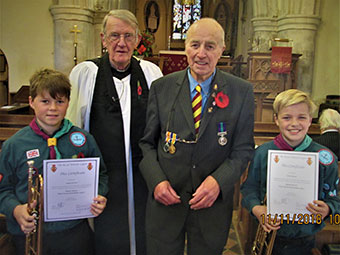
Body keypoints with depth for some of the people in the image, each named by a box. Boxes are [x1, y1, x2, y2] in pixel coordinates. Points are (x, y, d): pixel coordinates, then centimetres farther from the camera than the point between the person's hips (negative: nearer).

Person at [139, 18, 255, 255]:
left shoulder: (241, 91, -3)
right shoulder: (161, 87, 0)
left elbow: (243, 148, -2)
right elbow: (147, 142, 3)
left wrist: (219, 181, -18)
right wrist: (157, 180, -12)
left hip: (213, 202, 0)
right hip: (165, 200, 1)